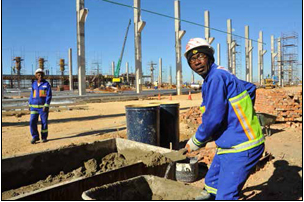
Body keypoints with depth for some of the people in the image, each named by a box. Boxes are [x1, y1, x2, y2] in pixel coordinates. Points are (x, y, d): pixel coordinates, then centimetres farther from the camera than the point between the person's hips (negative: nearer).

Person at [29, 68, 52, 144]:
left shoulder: (46, 84, -2)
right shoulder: (34, 84, 10)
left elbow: (49, 95, -7)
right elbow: (32, 95, 16)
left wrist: (46, 105, -16)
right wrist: (30, 105, 12)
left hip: (43, 107, -3)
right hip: (34, 107, 3)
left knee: (44, 122, 1)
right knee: (32, 122, -4)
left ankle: (44, 137, 15)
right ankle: (35, 137, 11)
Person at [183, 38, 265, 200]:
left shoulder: (216, 77, -20)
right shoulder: (222, 75, 11)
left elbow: (212, 118, -25)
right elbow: (250, 87, 24)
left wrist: (195, 142, -10)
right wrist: (244, 114, 26)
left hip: (240, 149, -10)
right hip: (229, 145, 10)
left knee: (225, 197, -7)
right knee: (211, 181, 24)